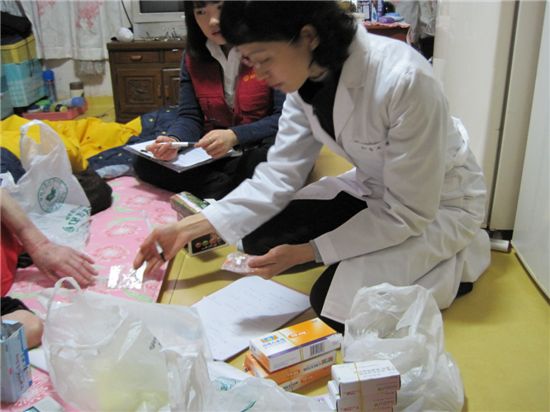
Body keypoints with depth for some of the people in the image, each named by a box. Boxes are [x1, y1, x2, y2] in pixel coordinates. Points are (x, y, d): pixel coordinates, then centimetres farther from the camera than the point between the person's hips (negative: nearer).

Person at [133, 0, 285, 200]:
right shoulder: (192, 57, 4)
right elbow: (189, 117, 1)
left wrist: (234, 136, -29)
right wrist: (173, 141, -23)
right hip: (213, 153, 5)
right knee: (145, 163, -14)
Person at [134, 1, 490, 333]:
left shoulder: (404, 80, -35)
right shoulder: (308, 76, -12)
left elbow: (409, 212, -26)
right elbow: (280, 173, -7)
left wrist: (307, 252, -23)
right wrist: (191, 227, -13)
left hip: (440, 202, -6)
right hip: (373, 188, 6)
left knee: (333, 304, -17)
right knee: (260, 238, -4)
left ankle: (453, 260, 4)